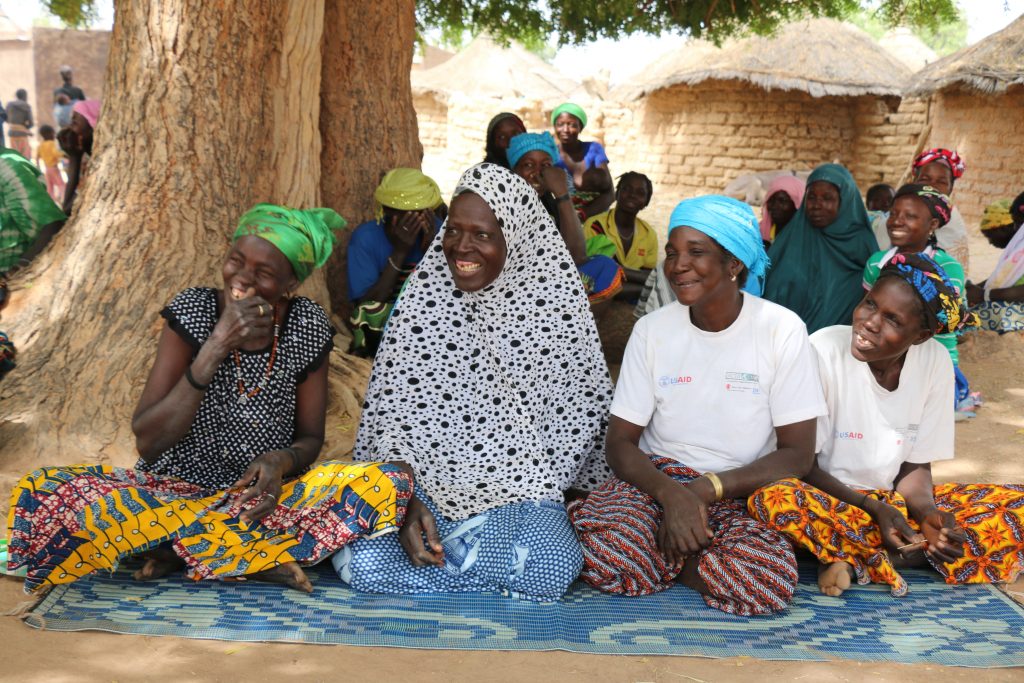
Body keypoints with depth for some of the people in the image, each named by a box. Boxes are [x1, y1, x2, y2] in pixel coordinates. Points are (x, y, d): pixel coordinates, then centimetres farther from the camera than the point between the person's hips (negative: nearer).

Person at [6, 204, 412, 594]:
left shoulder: (308, 327, -6)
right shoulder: (194, 310, -10)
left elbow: (310, 437, 3)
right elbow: (147, 442, -16)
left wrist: (283, 460, -22)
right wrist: (215, 348, -25)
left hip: (264, 497, 1)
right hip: (176, 489, -1)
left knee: (390, 486, -26)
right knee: (43, 495, -28)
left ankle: (182, 548, -20)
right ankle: (256, 556, -22)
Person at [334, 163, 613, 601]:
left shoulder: (554, 305, -5)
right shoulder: (422, 297, -2)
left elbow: (580, 413, 3)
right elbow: (391, 414, -1)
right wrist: (407, 502, -13)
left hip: (517, 486, 0)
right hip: (425, 482, 1)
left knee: (554, 571, -28)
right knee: (364, 563, -24)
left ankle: (444, 552, -1)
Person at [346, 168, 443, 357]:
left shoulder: (437, 231, -8)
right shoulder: (365, 238, -13)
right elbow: (367, 307, -19)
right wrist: (399, 253, -25)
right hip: (377, 332, -2)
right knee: (371, 310, -32)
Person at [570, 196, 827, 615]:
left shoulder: (782, 331, -6)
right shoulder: (651, 330, -1)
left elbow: (798, 454, -6)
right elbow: (620, 443, -2)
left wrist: (707, 488, -18)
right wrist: (671, 493, -23)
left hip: (743, 491, 0)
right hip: (657, 479, 0)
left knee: (767, 582, -33)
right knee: (605, 555, -33)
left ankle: (660, 554, -5)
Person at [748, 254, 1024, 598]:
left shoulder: (936, 361, -3)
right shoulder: (824, 350, -16)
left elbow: (916, 466, 3)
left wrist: (928, 513, -18)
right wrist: (874, 509, -20)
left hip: (896, 504, 5)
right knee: (775, 499, -37)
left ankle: (860, 565, -22)